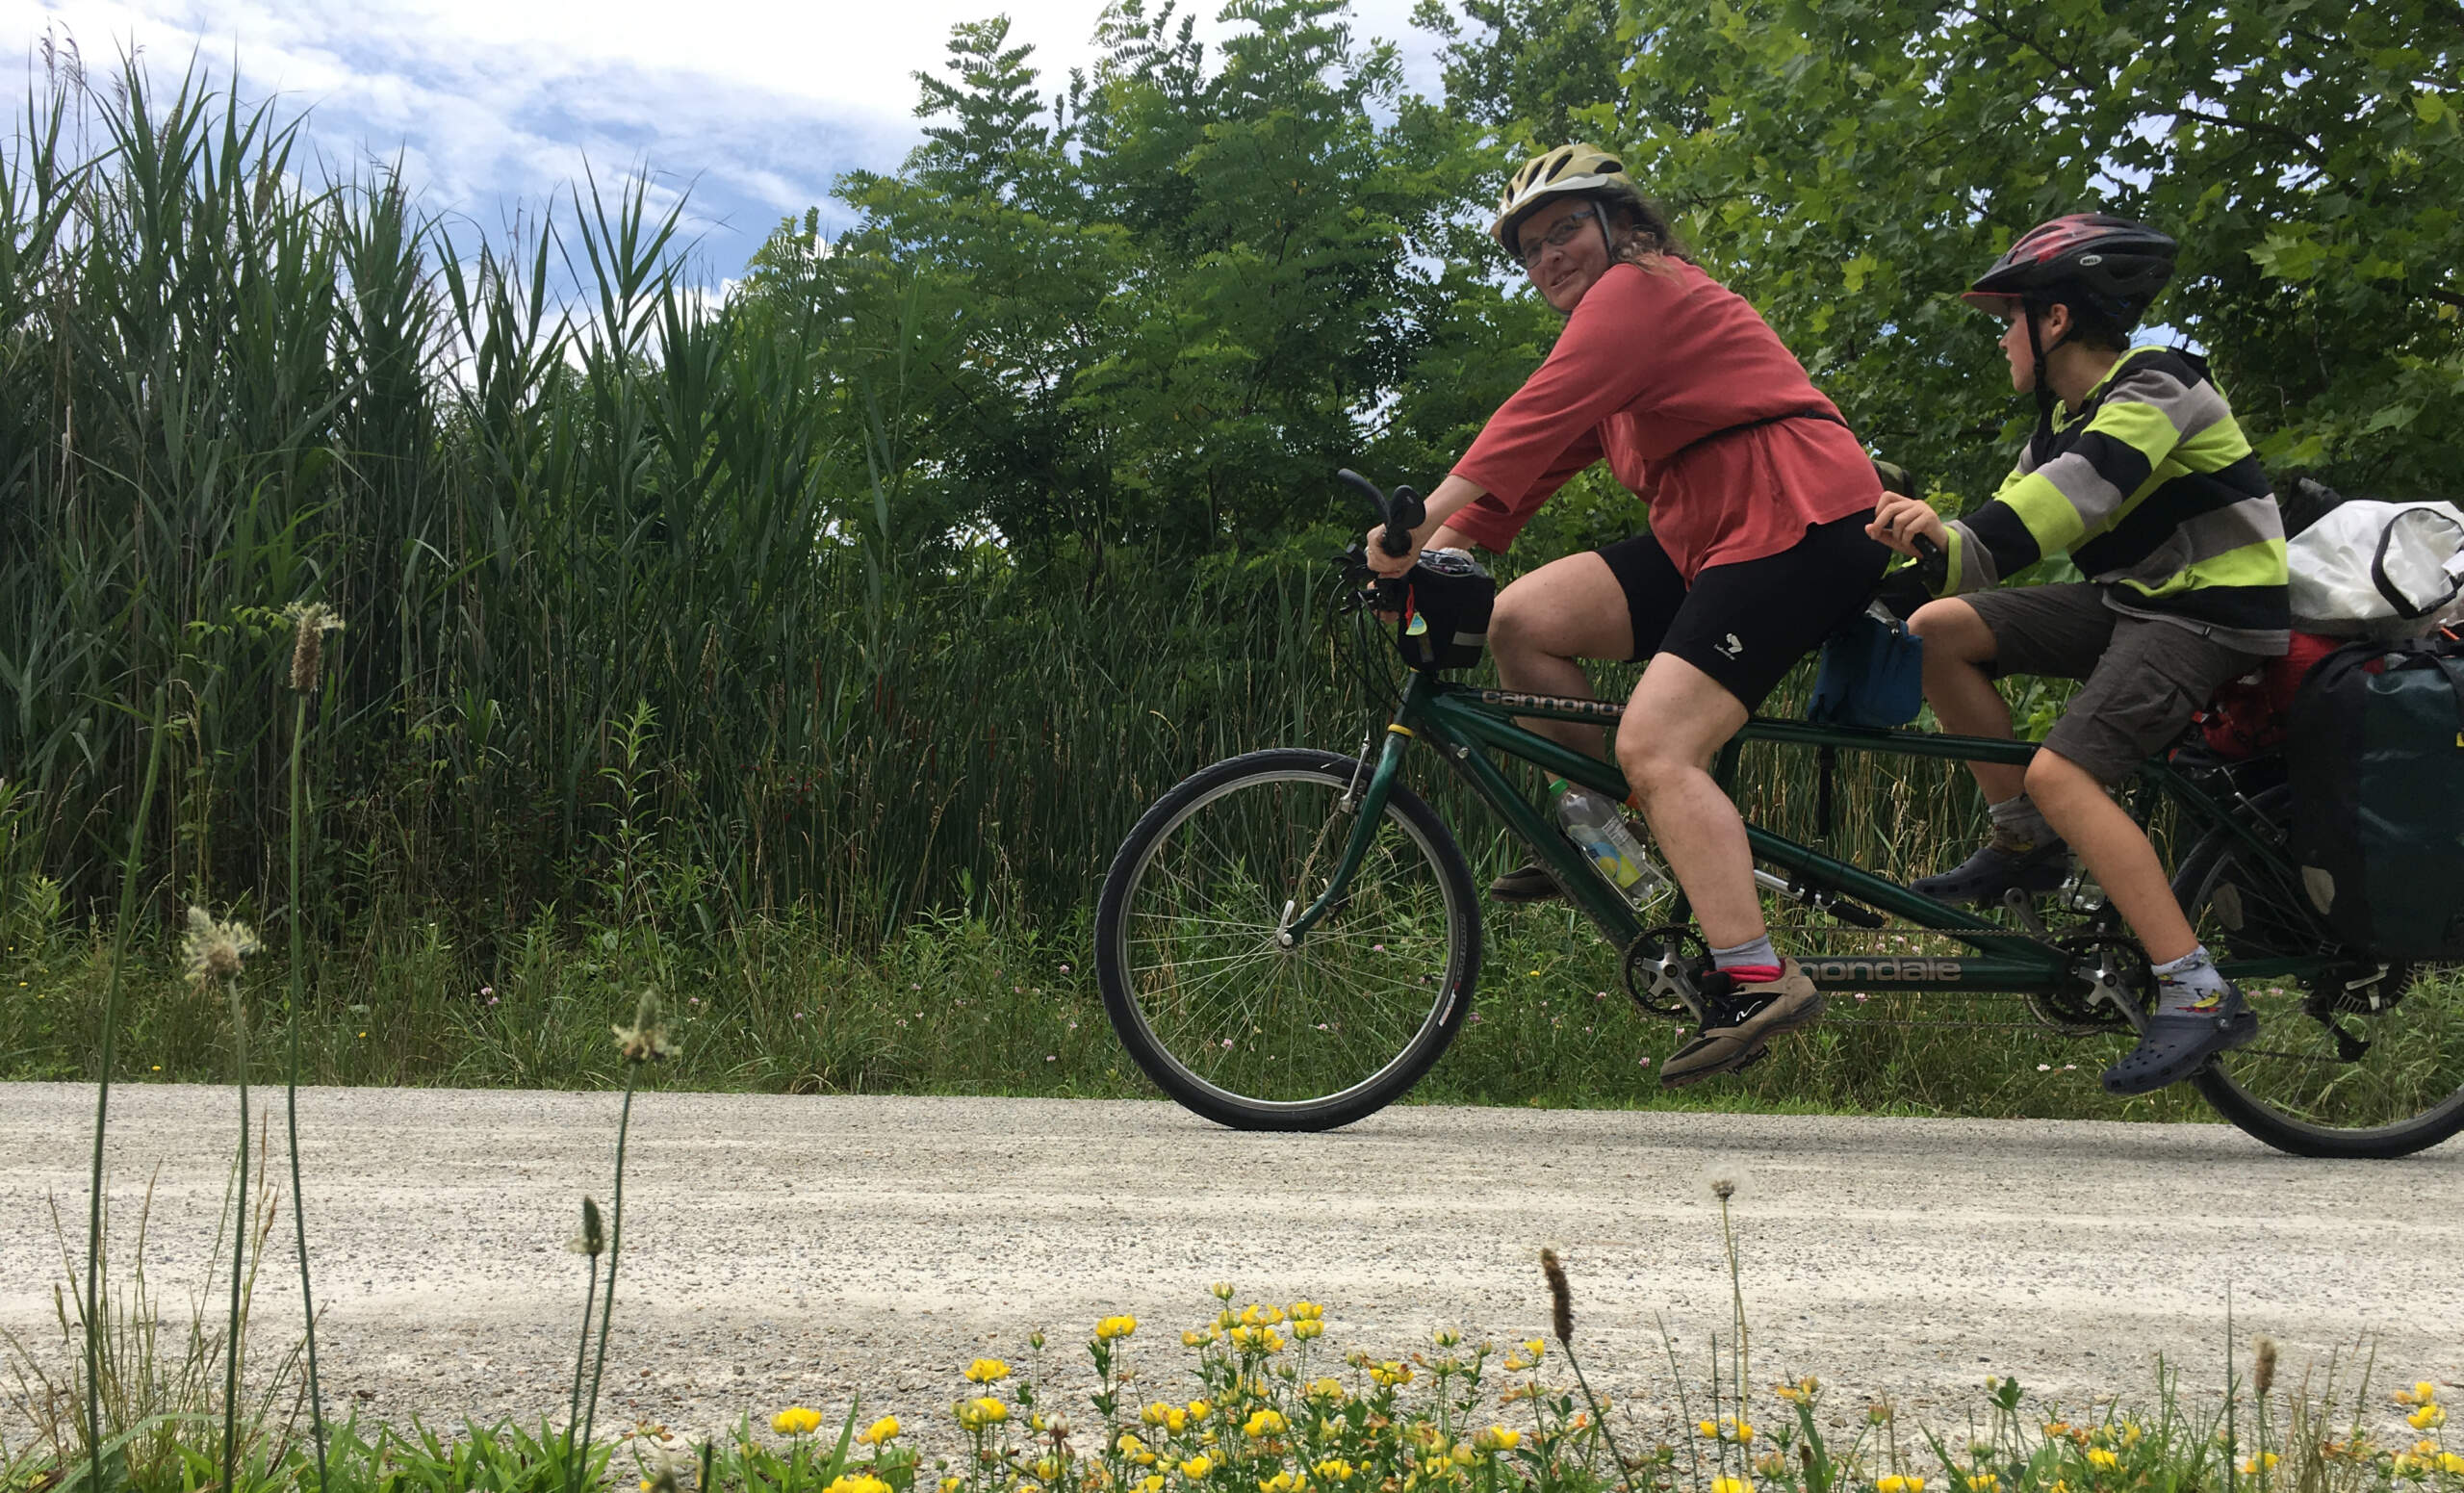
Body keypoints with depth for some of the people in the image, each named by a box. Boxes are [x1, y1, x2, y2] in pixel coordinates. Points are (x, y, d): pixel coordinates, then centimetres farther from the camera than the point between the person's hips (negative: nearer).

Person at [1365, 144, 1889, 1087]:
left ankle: (1755, 981, -23)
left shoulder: (1641, 289, -6)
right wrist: (1438, 551, 2)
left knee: (1655, 745, -21)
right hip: (1710, 540, 9)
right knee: (1520, 621, -2)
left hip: (1797, 525, -9)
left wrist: (1423, 514, -27)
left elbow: (1537, 417, -20)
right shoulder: (1611, 321, 26)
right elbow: (1541, 462, 16)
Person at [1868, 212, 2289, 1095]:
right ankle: (2024, 846, 3)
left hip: (2209, 615, -9)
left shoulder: (2156, 389, -16)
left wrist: (1958, 537, -47)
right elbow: (2010, 528, 9)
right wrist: (1935, 544, -10)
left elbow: (2081, 487, -34)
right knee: (1938, 631, -6)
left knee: (2062, 774, -25)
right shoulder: (2066, 414, 13)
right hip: (2127, 598, 9)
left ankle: (2201, 997, -23)